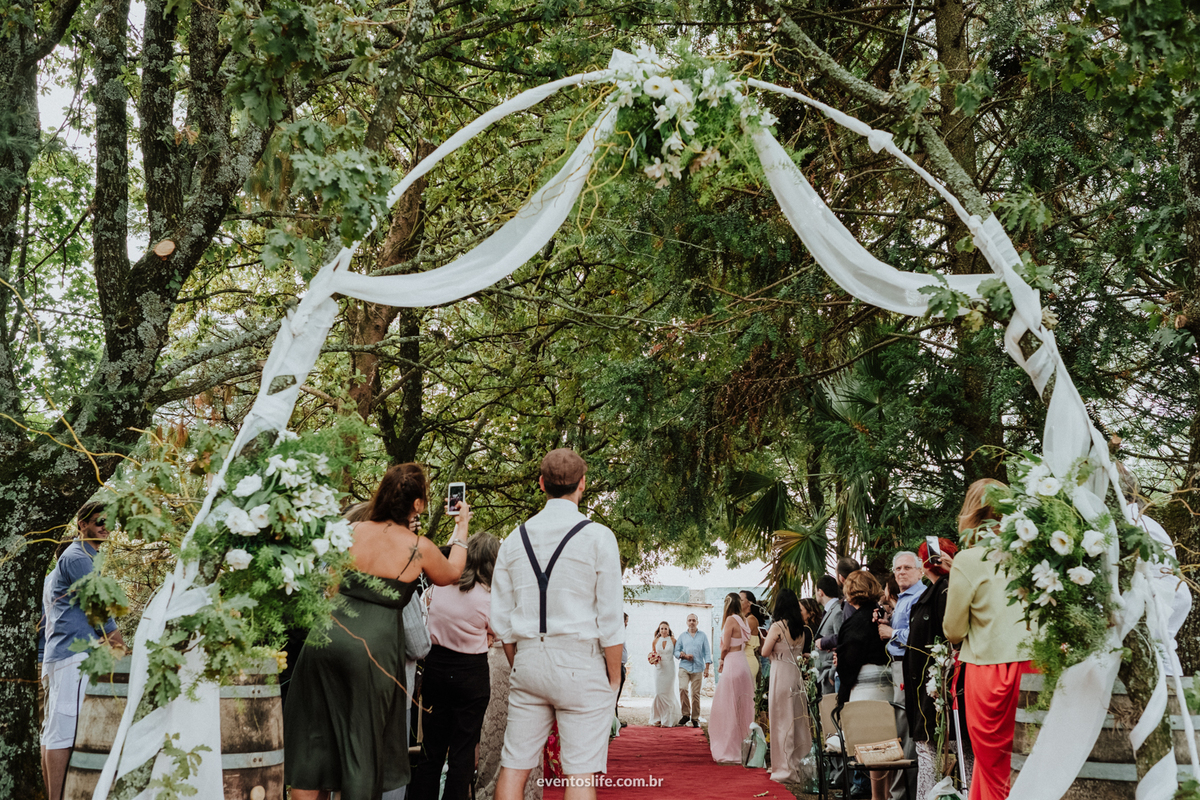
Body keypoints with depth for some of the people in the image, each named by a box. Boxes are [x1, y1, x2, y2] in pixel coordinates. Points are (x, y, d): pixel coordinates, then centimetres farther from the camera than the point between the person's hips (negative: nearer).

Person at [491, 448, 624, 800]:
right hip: (580, 665, -4)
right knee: (581, 772, 0)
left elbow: (501, 621, 8)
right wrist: (614, 679, 1)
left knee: (514, 765, 9)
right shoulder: (597, 537, -7)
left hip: (527, 662, 4)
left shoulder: (515, 540, 6)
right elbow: (610, 619, -8)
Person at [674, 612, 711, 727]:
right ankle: (686, 714, -6)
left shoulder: (703, 636, 12)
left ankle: (695, 719, 8)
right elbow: (676, 651, 13)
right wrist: (684, 656, -7)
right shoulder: (682, 636, 14)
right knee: (683, 689, -20)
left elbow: (707, 653, 9)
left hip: (698, 668, 0)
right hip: (684, 667, 0)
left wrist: (706, 668, 0)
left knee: (696, 693, -1)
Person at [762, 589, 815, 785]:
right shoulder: (800, 628, 6)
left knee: (782, 722, 1)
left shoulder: (777, 627, -13)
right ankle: (802, 767, 19)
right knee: (798, 721, 12)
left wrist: (767, 638, 9)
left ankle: (786, 770, 4)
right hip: (796, 675, 6)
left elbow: (765, 652, -8)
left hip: (781, 674, -6)